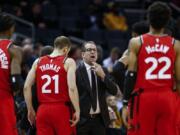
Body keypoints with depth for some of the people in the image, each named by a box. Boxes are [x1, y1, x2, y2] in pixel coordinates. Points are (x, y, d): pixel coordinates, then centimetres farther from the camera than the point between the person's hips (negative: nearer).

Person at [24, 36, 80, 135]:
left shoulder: (38, 62, 11)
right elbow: (72, 88, -14)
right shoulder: (68, 62, -2)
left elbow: (26, 87, 7)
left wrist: (30, 110, 14)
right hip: (61, 109, -3)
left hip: (42, 110, 3)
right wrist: (77, 110, -9)